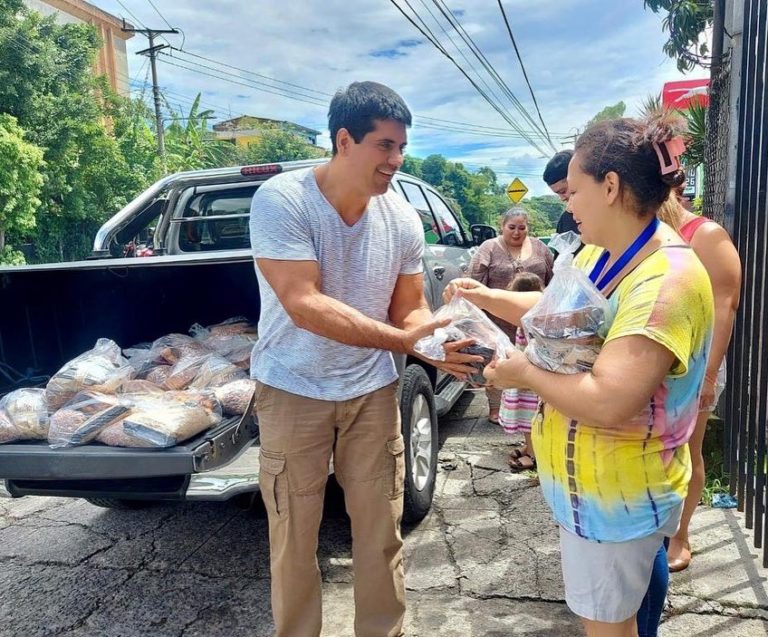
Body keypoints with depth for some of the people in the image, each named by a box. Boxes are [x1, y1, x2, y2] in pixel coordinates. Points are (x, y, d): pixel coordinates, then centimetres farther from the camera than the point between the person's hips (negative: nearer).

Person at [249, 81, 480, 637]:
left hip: (372, 389, 4)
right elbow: (304, 305, -27)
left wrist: (438, 345, -22)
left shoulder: (403, 218, -5)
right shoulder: (281, 200, -19)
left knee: (382, 533, 13)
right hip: (294, 391, -3)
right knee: (294, 539, 11)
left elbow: (409, 309, 1)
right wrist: (406, 340, -31)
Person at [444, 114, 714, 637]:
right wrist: (486, 297, 3)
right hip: (589, 480, 8)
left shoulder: (665, 281, -29)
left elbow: (608, 403, -36)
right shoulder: (600, 255, 2)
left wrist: (525, 372, -21)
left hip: (619, 494, -8)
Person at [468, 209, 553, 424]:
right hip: (499, 320, -3)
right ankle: (495, 407, 13)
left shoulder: (539, 247, 9)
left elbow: (552, 279, 14)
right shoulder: (488, 249, -2)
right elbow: (475, 283, -5)